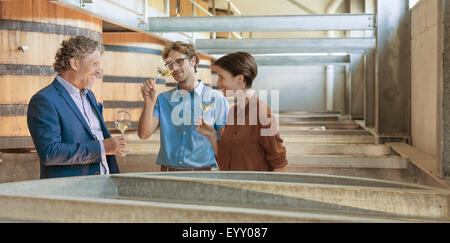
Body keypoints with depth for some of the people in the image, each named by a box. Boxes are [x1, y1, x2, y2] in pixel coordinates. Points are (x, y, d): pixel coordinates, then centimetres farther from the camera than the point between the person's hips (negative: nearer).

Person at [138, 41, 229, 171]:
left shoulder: (215, 98, 3)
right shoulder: (163, 99, 12)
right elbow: (144, 134, 3)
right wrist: (149, 102, -8)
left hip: (202, 170, -2)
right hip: (168, 171, 2)